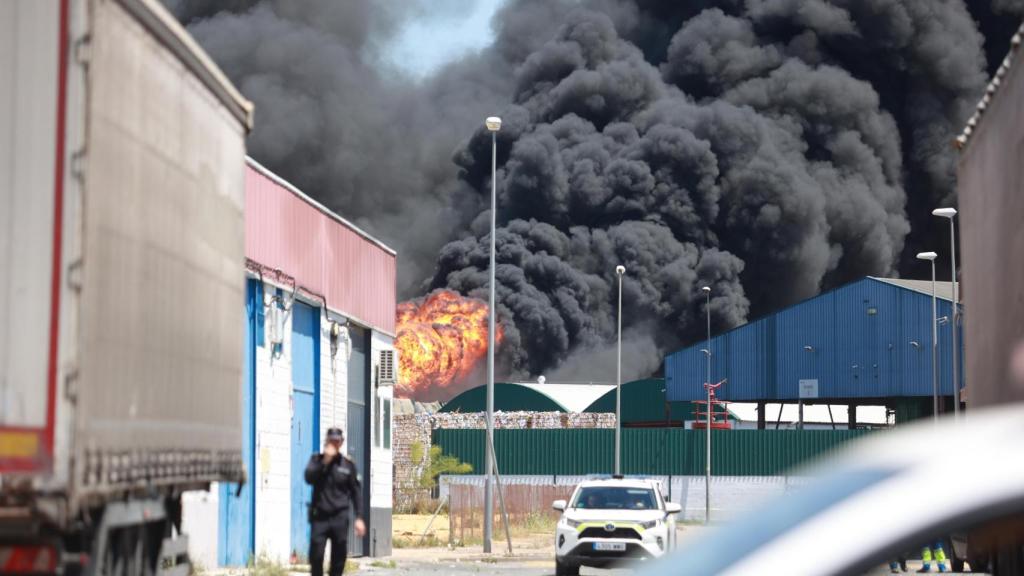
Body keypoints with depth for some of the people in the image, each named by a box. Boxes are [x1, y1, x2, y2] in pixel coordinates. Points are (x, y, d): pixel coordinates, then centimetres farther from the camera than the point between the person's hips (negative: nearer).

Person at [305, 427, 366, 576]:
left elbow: (355, 492, 8)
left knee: (339, 557, 1)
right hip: (319, 516, -1)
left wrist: (359, 518, 2)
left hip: (340, 517, 1)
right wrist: (325, 461, -15)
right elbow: (309, 477, -12)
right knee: (316, 555, -8)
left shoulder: (348, 464, 6)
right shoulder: (317, 460, 6)